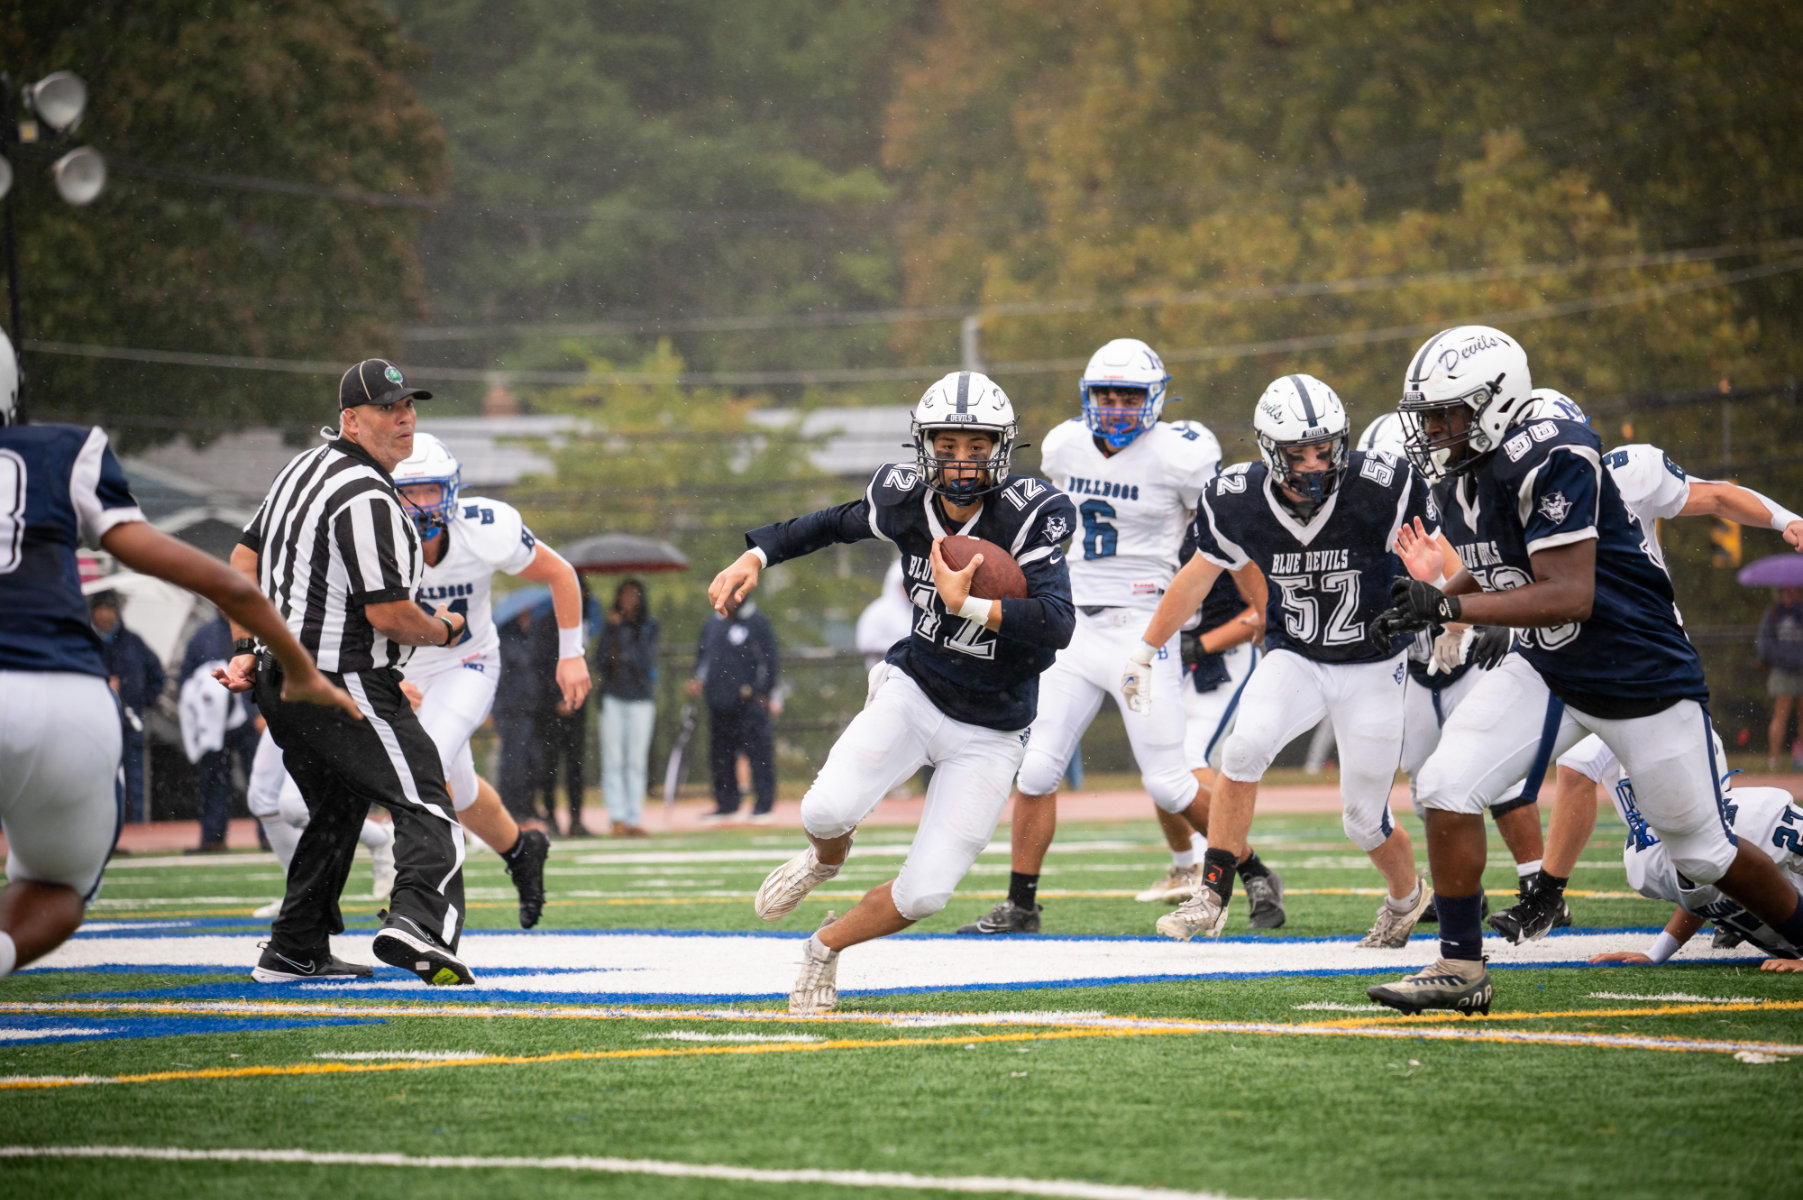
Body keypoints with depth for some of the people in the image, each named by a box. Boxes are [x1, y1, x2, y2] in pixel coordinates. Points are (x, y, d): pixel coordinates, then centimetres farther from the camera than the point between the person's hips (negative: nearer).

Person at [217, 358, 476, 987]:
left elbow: (244, 558, 21)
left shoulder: (306, 467, 13)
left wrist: (246, 648, 20)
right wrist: (443, 630, -1)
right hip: (344, 686, -10)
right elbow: (388, 615, -21)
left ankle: (295, 952, 27)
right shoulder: (366, 497, -18)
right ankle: (418, 922, -38)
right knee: (426, 806, -15)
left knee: (336, 812, 24)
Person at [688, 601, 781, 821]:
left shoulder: (758, 623, -2)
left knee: (758, 752, -6)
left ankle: (764, 804, -2)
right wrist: (698, 680, 9)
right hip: (718, 702, 6)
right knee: (720, 754, 8)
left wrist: (766, 694, -7)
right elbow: (703, 656, 26)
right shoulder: (712, 625, 17)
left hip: (749, 702, -6)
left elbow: (769, 660, -3)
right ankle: (726, 804, 16)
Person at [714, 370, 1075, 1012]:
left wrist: (967, 605, -38)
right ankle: (825, 860, 17)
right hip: (915, 689, 2)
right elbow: (837, 524, 13)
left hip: (989, 735, -2)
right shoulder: (905, 499, -9)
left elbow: (1057, 624, -32)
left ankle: (827, 946, 24)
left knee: (924, 894, -8)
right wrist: (754, 556, 5)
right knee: (828, 810, -23)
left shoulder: (1028, 515, -21)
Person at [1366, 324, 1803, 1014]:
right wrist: (1428, 601, -4)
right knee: (1448, 784, -12)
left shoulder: (1552, 461, -27)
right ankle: (1461, 969, -4)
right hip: (1546, 670, 7)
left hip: (1642, 675, -7)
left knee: (1703, 853, 7)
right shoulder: (1457, 480, -1)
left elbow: (1569, 595, -32)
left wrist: (1447, 606, -34)